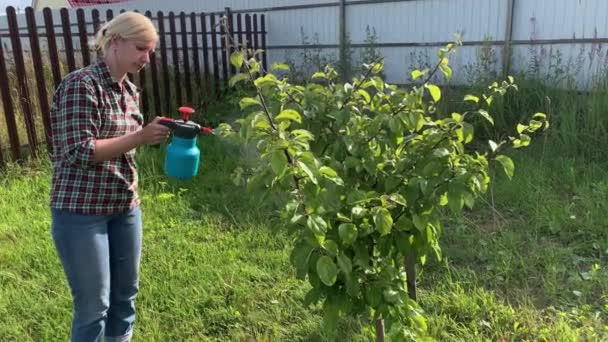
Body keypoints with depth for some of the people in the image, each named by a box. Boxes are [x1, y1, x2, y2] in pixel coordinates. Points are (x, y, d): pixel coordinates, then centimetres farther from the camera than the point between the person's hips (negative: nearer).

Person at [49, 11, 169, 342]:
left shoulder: (130, 90, 8)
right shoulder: (81, 84, -15)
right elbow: (80, 152, -22)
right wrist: (140, 137, -25)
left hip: (125, 206, 8)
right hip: (81, 212, -7)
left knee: (126, 292, 18)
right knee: (93, 305, 4)